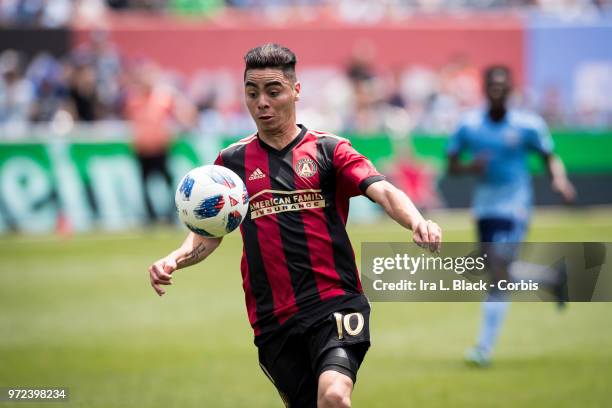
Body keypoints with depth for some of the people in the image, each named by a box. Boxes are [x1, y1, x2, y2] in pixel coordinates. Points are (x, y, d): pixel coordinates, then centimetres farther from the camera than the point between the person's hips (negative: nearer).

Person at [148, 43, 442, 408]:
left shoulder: (328, 150, 4)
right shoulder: (232, 161, 12)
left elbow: (384, 192, -11)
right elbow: (208, 236, 15)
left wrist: (417, 222, -32)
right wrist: (174, 260, -7)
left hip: (335, 302, -3)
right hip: (273, 319, 3)